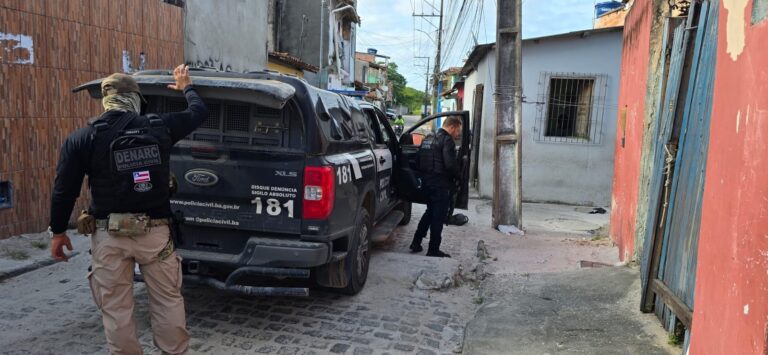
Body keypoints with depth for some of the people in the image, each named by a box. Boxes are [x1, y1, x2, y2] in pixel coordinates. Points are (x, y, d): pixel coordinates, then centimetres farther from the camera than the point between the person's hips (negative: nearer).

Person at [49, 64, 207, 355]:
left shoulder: (81, 139, -4)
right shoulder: (159, 127, -2)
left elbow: (64, 189, -1)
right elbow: (199, 111, 15)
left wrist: (58, 232, 12)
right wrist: (186, 86, 34)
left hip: (109, 235, -1)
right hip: (154, 231, 1)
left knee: (116, 309, 11)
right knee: (168, 301, 14)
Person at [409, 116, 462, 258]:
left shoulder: (428, 139, 13)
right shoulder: (447, 140, -14)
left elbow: (420, 161, 16)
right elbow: (450, 164, -22)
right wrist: (457, 176, -5)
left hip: (427, 182, 8)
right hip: (440, 184, -8)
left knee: (430, 212, 23)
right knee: (438, 217, 2)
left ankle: (416, 243, 26)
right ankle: (433, 250, 8)